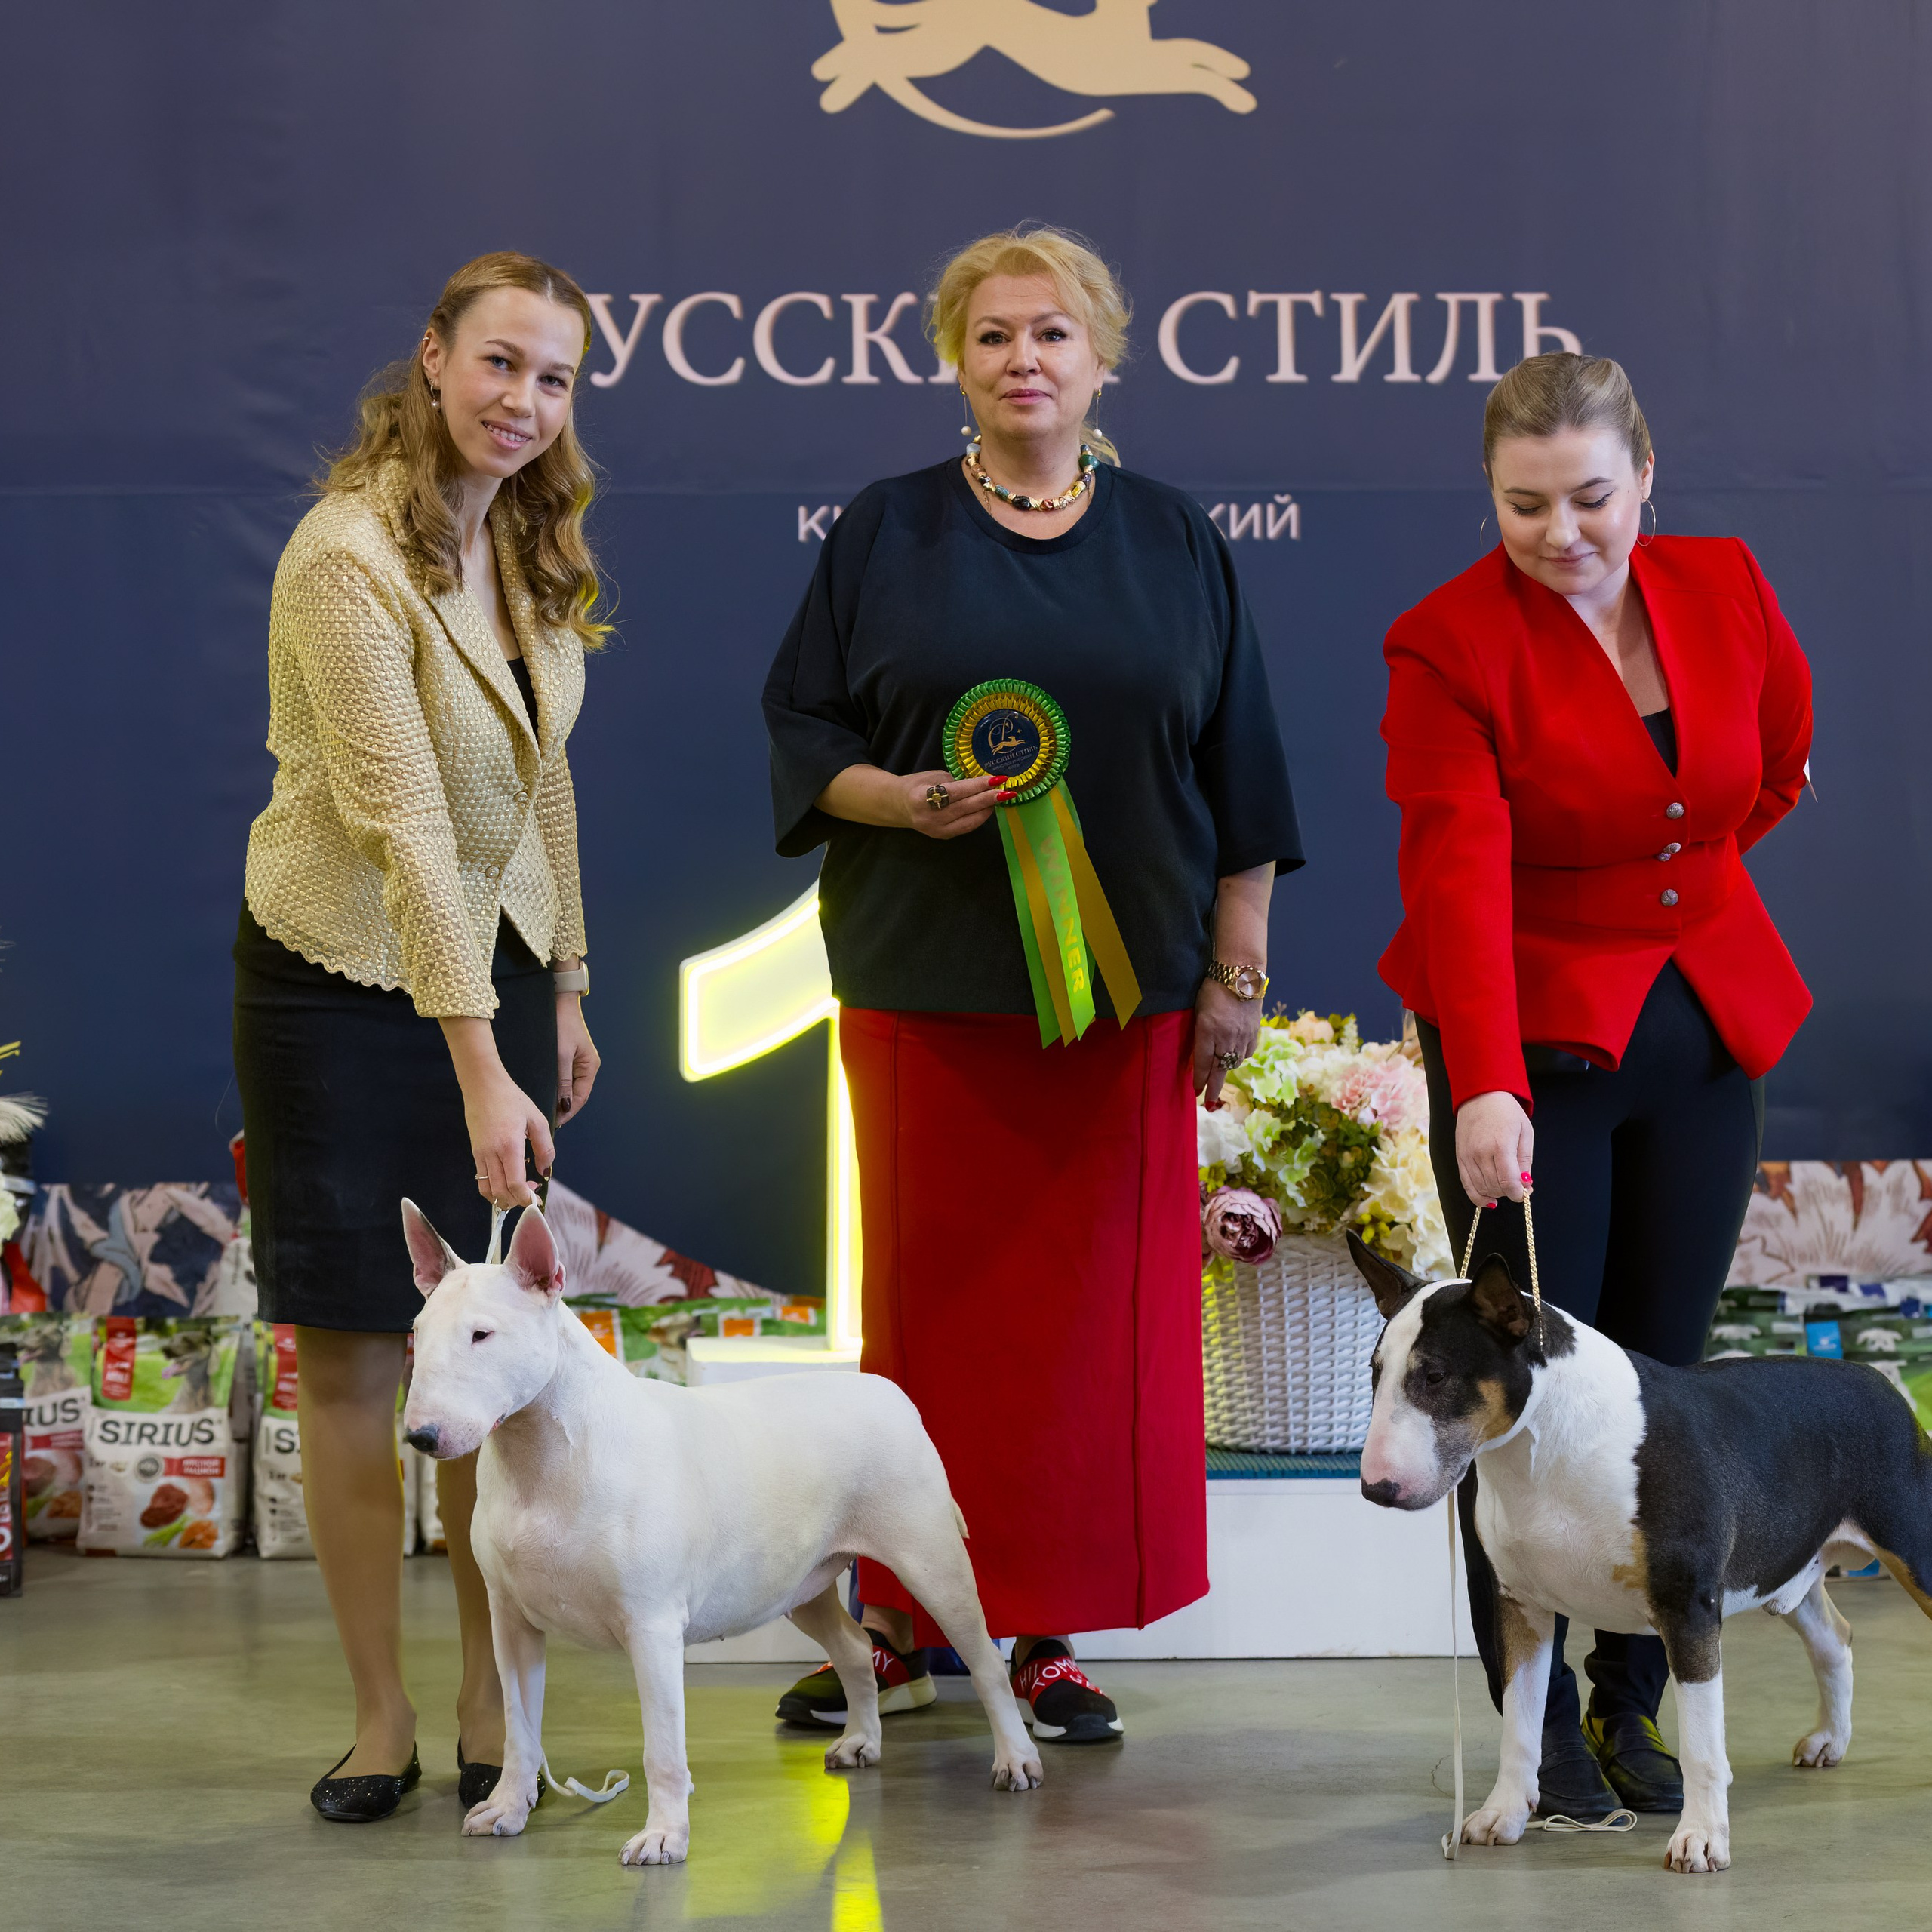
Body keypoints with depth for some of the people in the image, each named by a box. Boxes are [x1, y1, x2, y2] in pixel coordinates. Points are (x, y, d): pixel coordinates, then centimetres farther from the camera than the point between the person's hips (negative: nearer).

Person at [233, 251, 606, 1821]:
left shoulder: (531, 546, 4)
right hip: (346, 975, -6)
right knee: (351, 1354, 1)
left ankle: (494, 1708, 15)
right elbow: (402, 824, -26)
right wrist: (480, 1072, -29)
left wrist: (564, 990, 12)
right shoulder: (351, 555, -20)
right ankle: (380, 1714, 13)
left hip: (495, 964, 6)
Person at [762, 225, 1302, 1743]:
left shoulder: (1176, 545, 8)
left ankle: (1050, 1631, 12)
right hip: (931, 990, -1)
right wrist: (901, 798, -15)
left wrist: (1237, 974, 2)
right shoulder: (884, 537, 6)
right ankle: (903, 1619, 14)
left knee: (1097, 1308, 2)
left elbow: (1239, 779, 8)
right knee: (929, 1293, 2)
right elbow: (801, 736, 5)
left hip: (1121, 992, 1)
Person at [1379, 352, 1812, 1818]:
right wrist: (1485, 1087, -35)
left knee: (1661, 1371, 7)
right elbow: (1457, 875, -25)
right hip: (1531, 1045, -4)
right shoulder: (1448, 643, -13)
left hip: (1705, 1036, 4)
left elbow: (1780, 753, 21)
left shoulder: (1727, 587, 1)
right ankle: (1537, 1716, 10)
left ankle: (1635, 1706, 17)